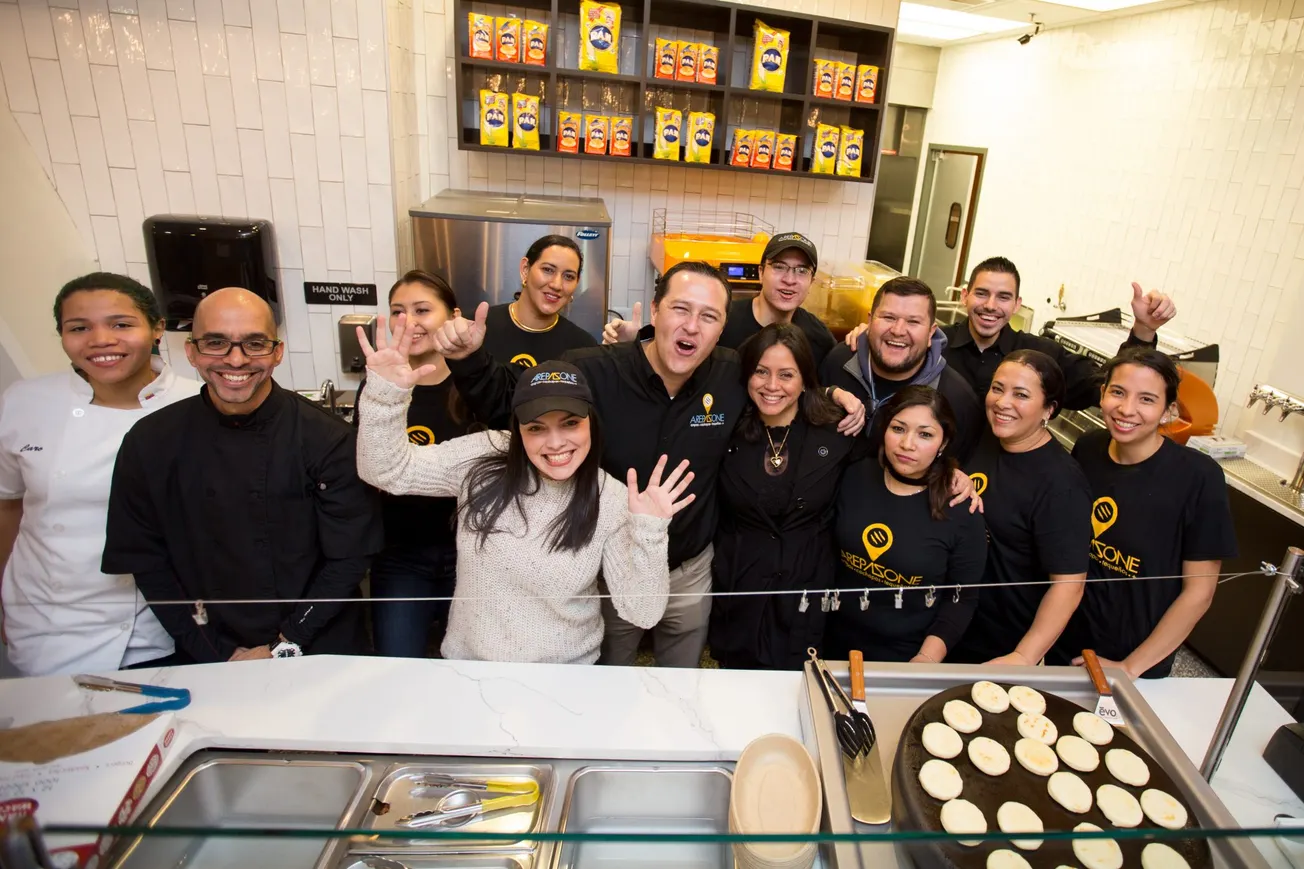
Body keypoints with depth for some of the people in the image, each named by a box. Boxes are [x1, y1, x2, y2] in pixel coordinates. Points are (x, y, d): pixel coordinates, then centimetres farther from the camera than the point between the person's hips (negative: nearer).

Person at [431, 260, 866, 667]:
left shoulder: (735, 376, -14)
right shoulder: (591, 371, -23)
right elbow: (508, 405, -12)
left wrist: (830, 397, -10)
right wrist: (469, 359, -30)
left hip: (691, 570, 2)